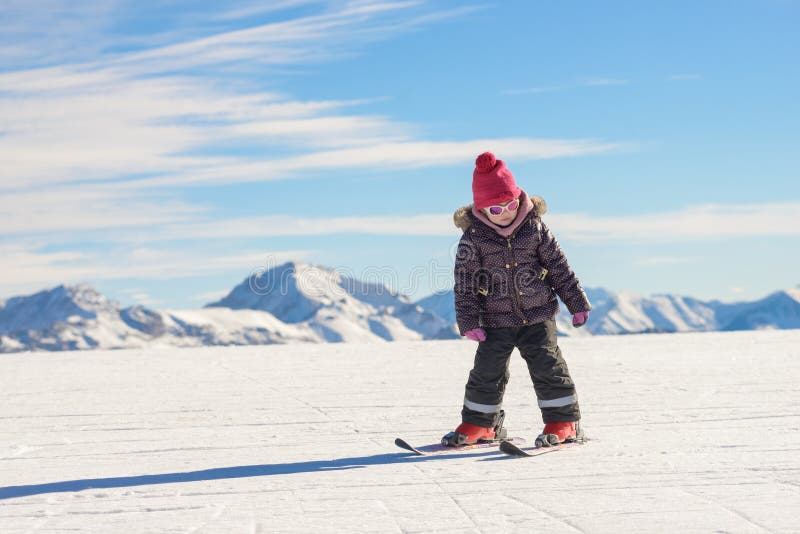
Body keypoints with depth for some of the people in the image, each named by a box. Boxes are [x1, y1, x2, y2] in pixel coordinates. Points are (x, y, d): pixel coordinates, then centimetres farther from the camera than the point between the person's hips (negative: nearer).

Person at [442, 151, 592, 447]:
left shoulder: (535, 229, -4)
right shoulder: (473, 238, -8)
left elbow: (559, 268, 4)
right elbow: (465, 282, -5)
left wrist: (577, 303, 6)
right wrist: (469, 320, -10)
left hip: (537, 315, 0)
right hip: (496, 320, 0)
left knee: (547, 365, -4)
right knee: (487, 371, 2)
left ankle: (563, 421, 7)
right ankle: (478, 423, 19)